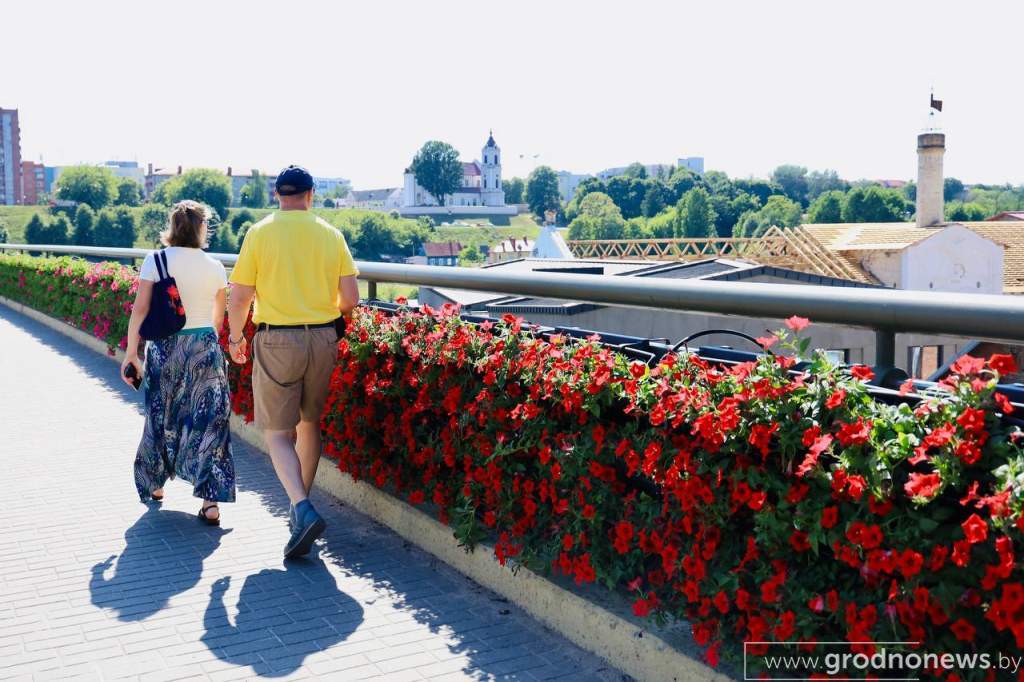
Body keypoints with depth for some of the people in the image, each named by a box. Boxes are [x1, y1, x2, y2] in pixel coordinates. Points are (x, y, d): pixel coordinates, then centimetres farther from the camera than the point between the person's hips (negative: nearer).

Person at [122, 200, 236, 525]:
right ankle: (210, 501, -2)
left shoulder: (155, 261, -5)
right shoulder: (215, 268, 0)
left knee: (161, 417, 19)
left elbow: (140, 308, -10)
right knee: (207, 420, 3)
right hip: (205, 348, 0)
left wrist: (131, 352, -5)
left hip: (164, 348, 0)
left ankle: (154, 484, 38)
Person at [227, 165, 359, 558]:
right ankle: (301, 506, 31)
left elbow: (239, 298, -5)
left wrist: (235, 338, 12)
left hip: (276, 341, -3)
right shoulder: (331, 235, 2)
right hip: (323, 339, 3)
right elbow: (350, 298, 0)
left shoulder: (260, 233, -5)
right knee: (310, 424, 19)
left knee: (277, 433, 3)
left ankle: (303, 510, -16)